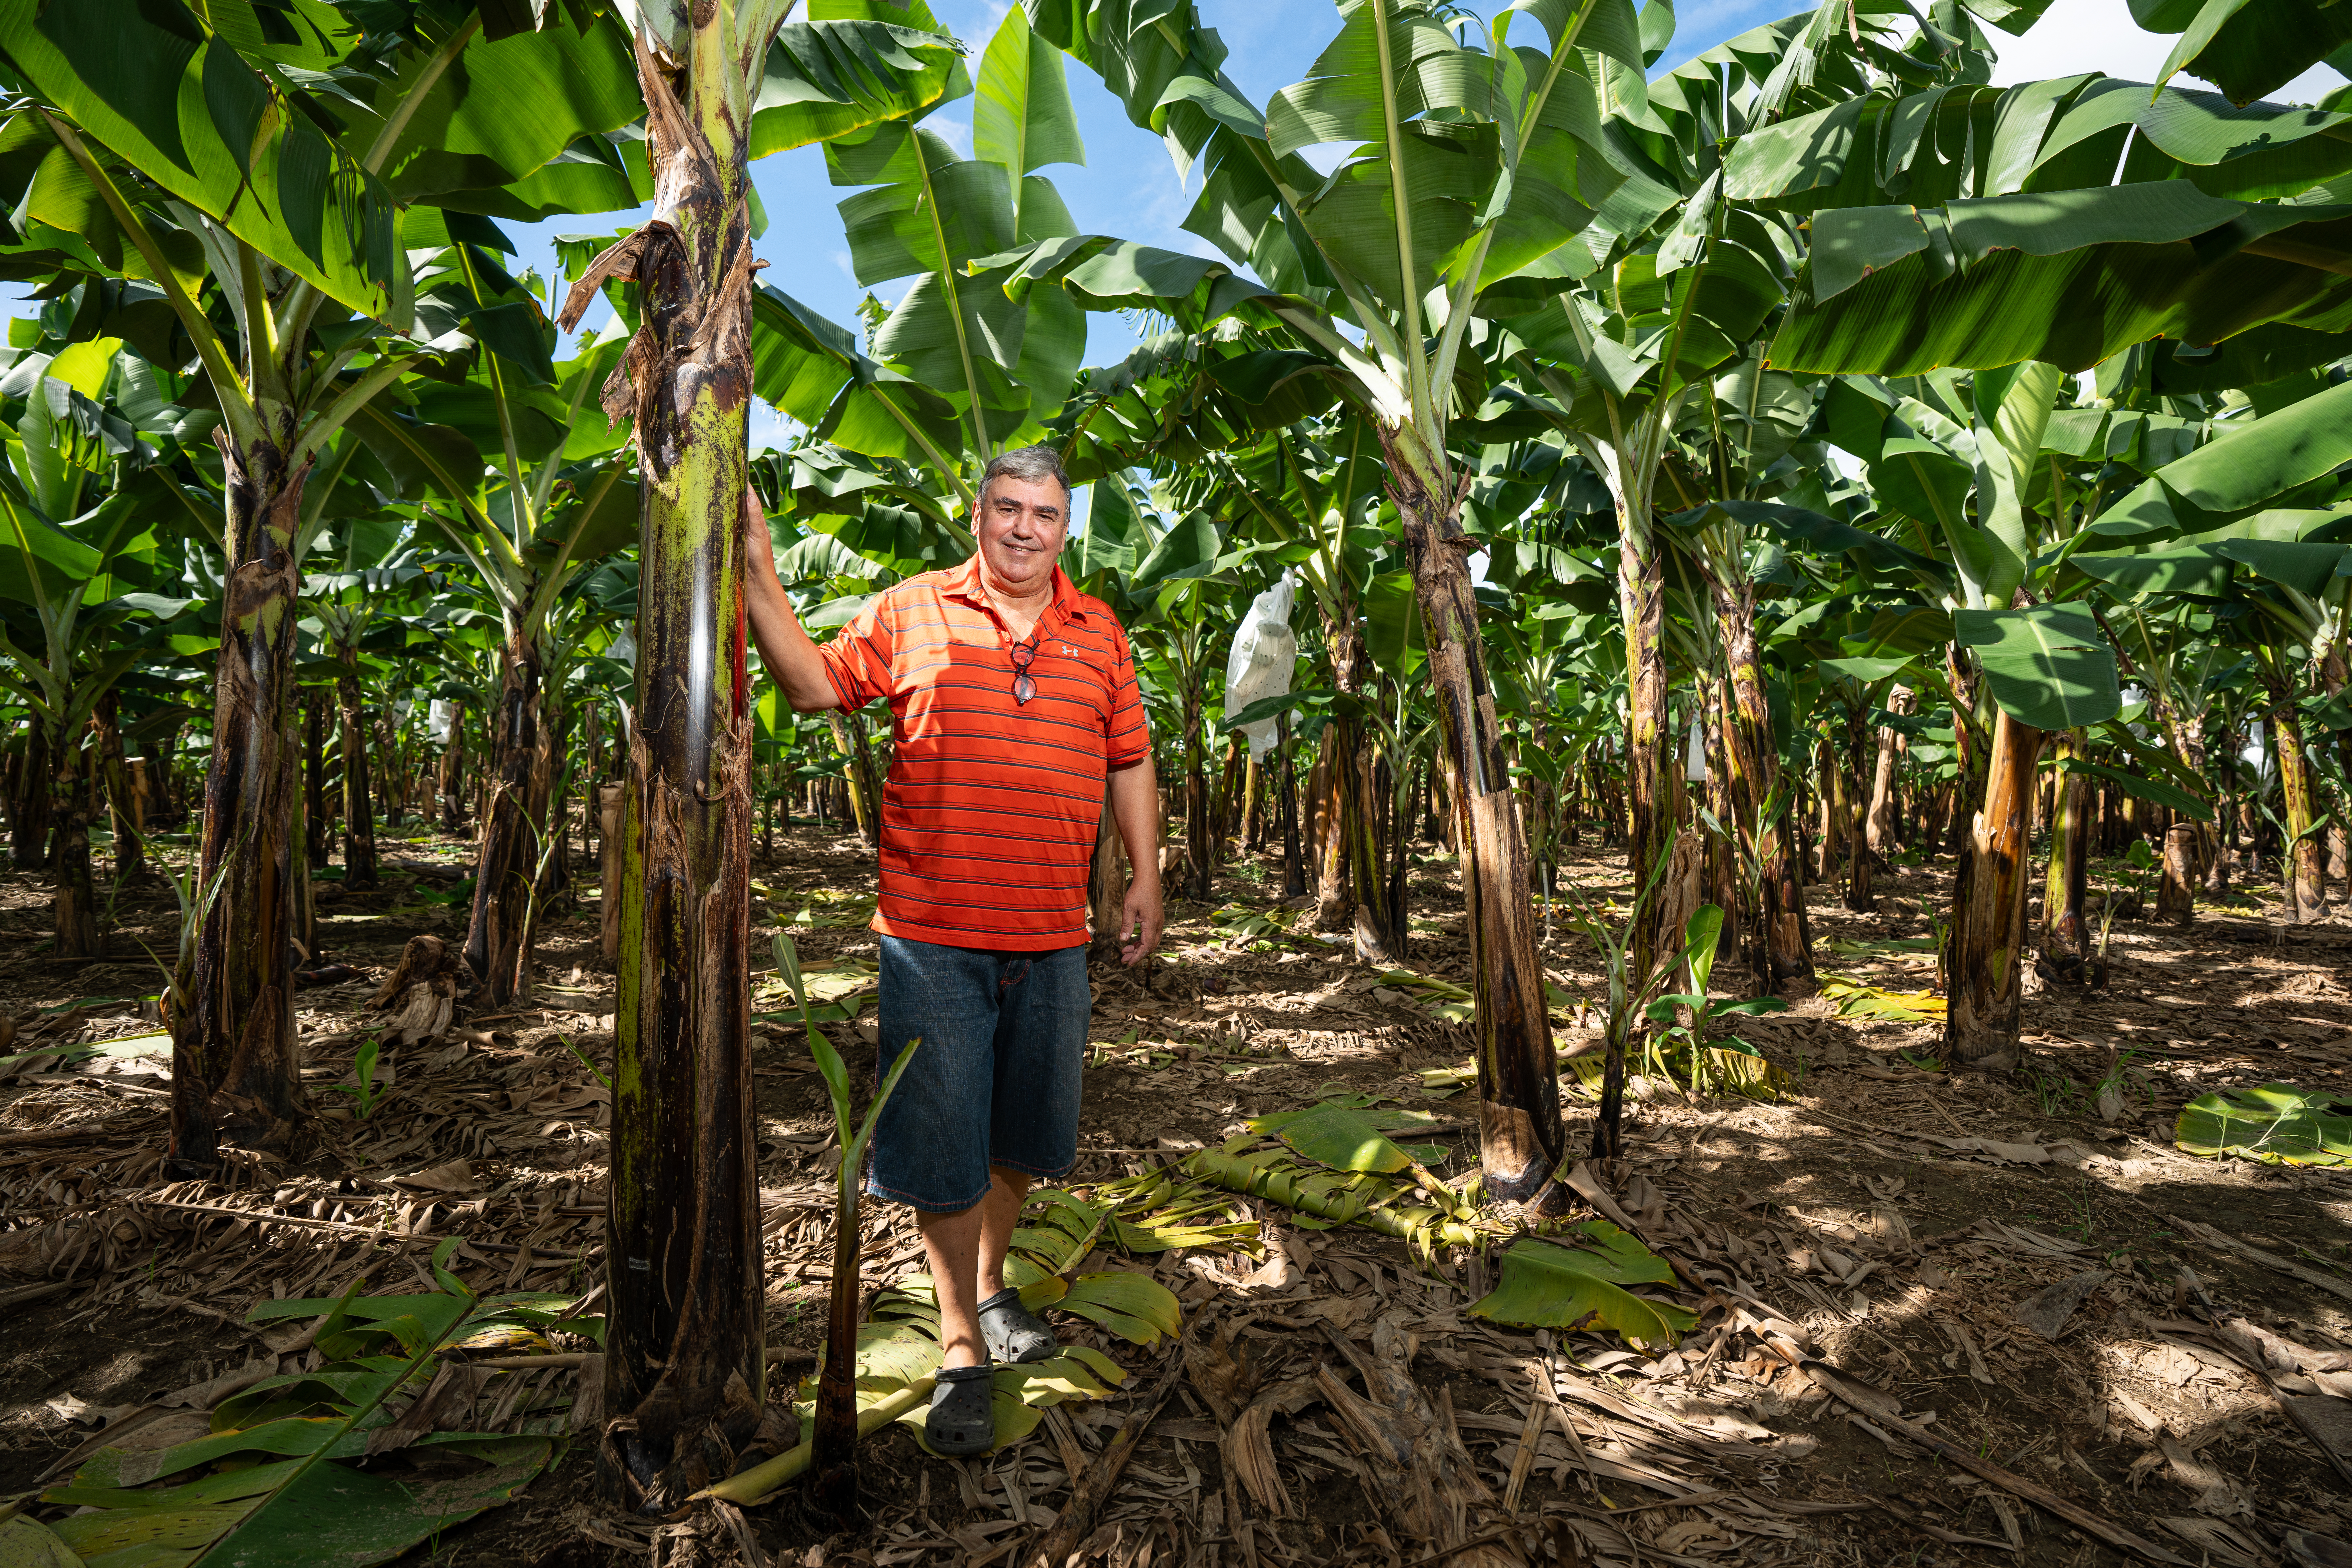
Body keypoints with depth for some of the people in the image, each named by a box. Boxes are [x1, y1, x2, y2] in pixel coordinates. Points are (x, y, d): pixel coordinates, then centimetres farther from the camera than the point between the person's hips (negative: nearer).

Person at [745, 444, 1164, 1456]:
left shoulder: (1100, 633, 8)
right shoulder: (912, 611, 2)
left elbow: (1130, 763, 12)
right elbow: (814, 686, 8)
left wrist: (1145, 879, 8)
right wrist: (759, 576, 0)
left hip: (1051, 935, 3)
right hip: (933, 929, -3)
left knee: (1021, 1135, 18)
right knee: (943, 1145, 5)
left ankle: (990, 1290, 43)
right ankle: (961, 1353, 23)